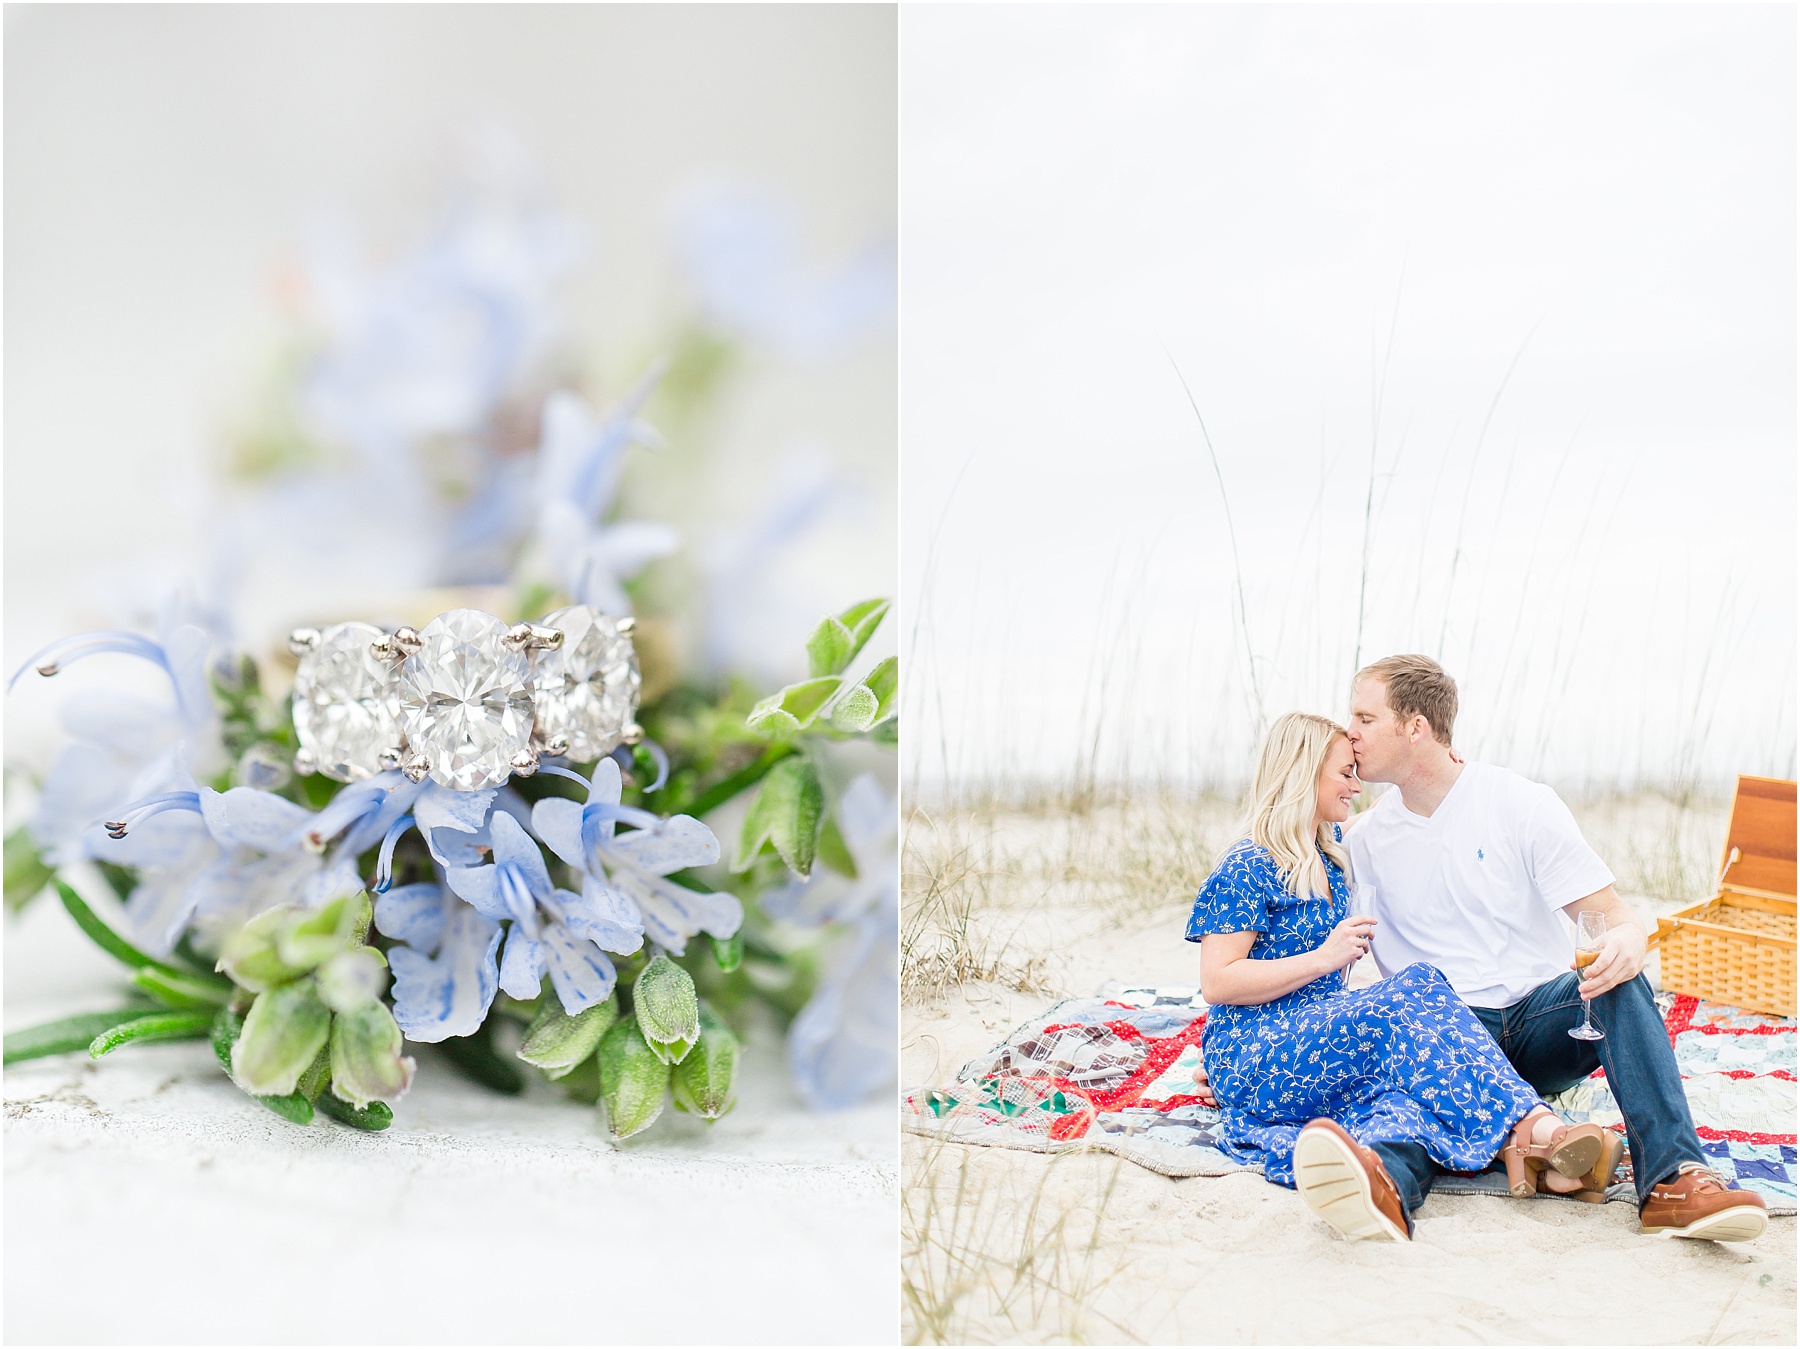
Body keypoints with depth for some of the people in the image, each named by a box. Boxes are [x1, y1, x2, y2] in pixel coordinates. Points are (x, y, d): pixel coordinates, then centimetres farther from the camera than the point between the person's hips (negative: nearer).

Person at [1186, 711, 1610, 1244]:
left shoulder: (1332, 852, 21)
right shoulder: (1246, 869, -5)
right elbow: (1217, 983, -13)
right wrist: (1325, 957, -16)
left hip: (1323, 1032, 8)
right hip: (1249, 1058, -8)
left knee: (1395, 1088, -32)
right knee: (1418, 988, -29)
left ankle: (1377, 1168, -66)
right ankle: (1528, 1127, -44)